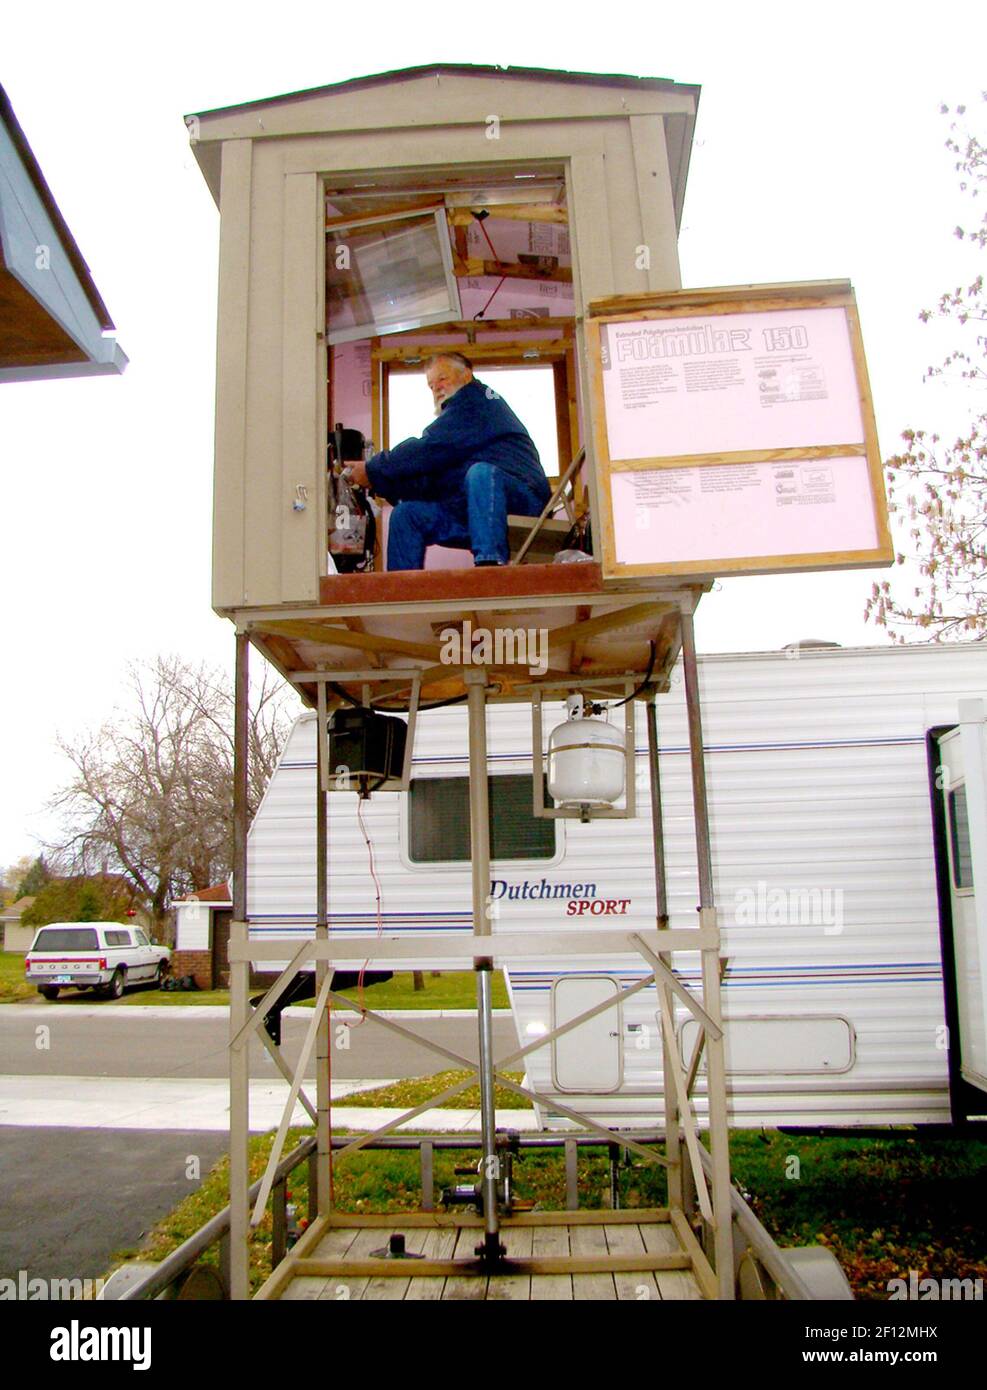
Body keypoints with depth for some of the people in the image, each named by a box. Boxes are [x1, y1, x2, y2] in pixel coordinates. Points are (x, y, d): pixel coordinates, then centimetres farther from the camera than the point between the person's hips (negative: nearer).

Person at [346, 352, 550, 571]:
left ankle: (490, 563, -47)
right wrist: (378, 482, 3)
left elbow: (430, 448, -13)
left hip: (522, 499, -9)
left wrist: (374, 470, -6)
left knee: (480, 471, -37)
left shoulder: (476, 398, -1)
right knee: (406, 514, 3)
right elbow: (430, 477, 15)